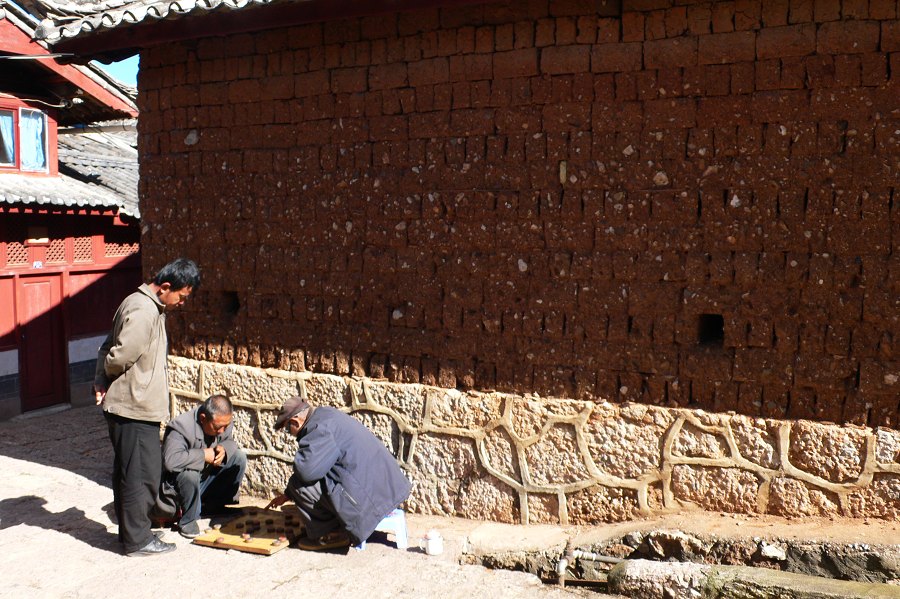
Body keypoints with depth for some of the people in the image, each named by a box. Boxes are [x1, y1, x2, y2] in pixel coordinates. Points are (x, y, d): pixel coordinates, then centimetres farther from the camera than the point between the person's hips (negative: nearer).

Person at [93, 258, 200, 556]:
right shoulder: (143, 311, -20)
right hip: (135, 408, -10)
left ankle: (130, 531, 28)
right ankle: (138, 540, 10)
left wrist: (101, 381, 2)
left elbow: (108, 349, 14)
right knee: (143, 475, 0)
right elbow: (120, 356, -23)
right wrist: (107, 381, -2)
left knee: (128, 473, 17)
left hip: (129, 407, 10)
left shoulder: (146, 305, 12)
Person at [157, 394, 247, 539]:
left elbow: (230, 442, 8)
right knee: (190, 474, -40)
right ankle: (188, 520, -13)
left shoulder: (223, 422, -9)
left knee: (239, 456, -7)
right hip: (179, 484, -7)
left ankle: (214, 505, 8)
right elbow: (170, 460, -45)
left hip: (207, 478, 7)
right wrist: (203, 455, -35)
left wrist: (223, 449, -17)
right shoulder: (180, 427, -30)